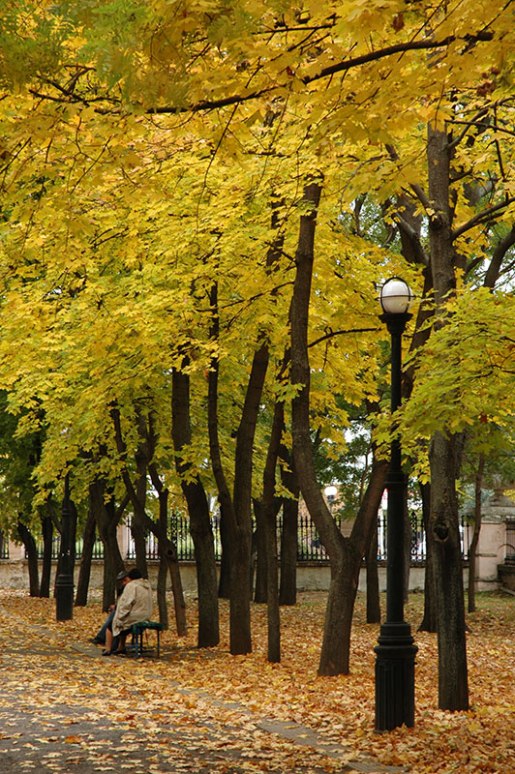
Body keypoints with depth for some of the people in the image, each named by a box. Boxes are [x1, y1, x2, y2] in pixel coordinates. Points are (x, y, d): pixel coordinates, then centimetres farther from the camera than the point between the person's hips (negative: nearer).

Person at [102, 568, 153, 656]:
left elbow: (126, 604, -17)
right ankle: (121, 648, 36)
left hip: (133, 617, -8)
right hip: (145, 617, 8)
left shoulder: (131, 586, -16)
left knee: (110, 626, 15)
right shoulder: (147, 586, 7)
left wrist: (119, 617, -6)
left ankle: (108, 649, 15)